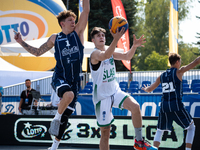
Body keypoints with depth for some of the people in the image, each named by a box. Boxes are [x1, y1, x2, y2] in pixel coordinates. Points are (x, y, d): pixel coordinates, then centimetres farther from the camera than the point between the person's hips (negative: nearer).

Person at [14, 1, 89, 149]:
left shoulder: (78, 32, 5)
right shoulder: (55, 38, 6)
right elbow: (38, 52, 16)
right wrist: (22, 42, 10)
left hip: (74, 81, 2)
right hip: (59, 78, -2)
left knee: (66, 114, 6)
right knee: (69, 94, -37)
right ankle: (56, 118, -12)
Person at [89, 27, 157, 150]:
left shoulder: (110, 52, 9)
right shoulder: (95, 54, -14)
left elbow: (127, 56, 3)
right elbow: (105, 56, -36)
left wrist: (134, 46, -18)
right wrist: (116, 39, -51)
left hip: (115, 91, 6)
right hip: (102, 96, -6)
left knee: (135, 106, -21)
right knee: (105, 133, -1)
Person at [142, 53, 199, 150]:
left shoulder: (162, 76, 14)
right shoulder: (179, 72, 0)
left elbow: (149, 89, 24)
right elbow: (196, 62, -3)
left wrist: (145, 89, 47)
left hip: (164, 106, 4)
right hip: (176, 105, -4)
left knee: (160, 130, 17)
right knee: (191, 127, 12)